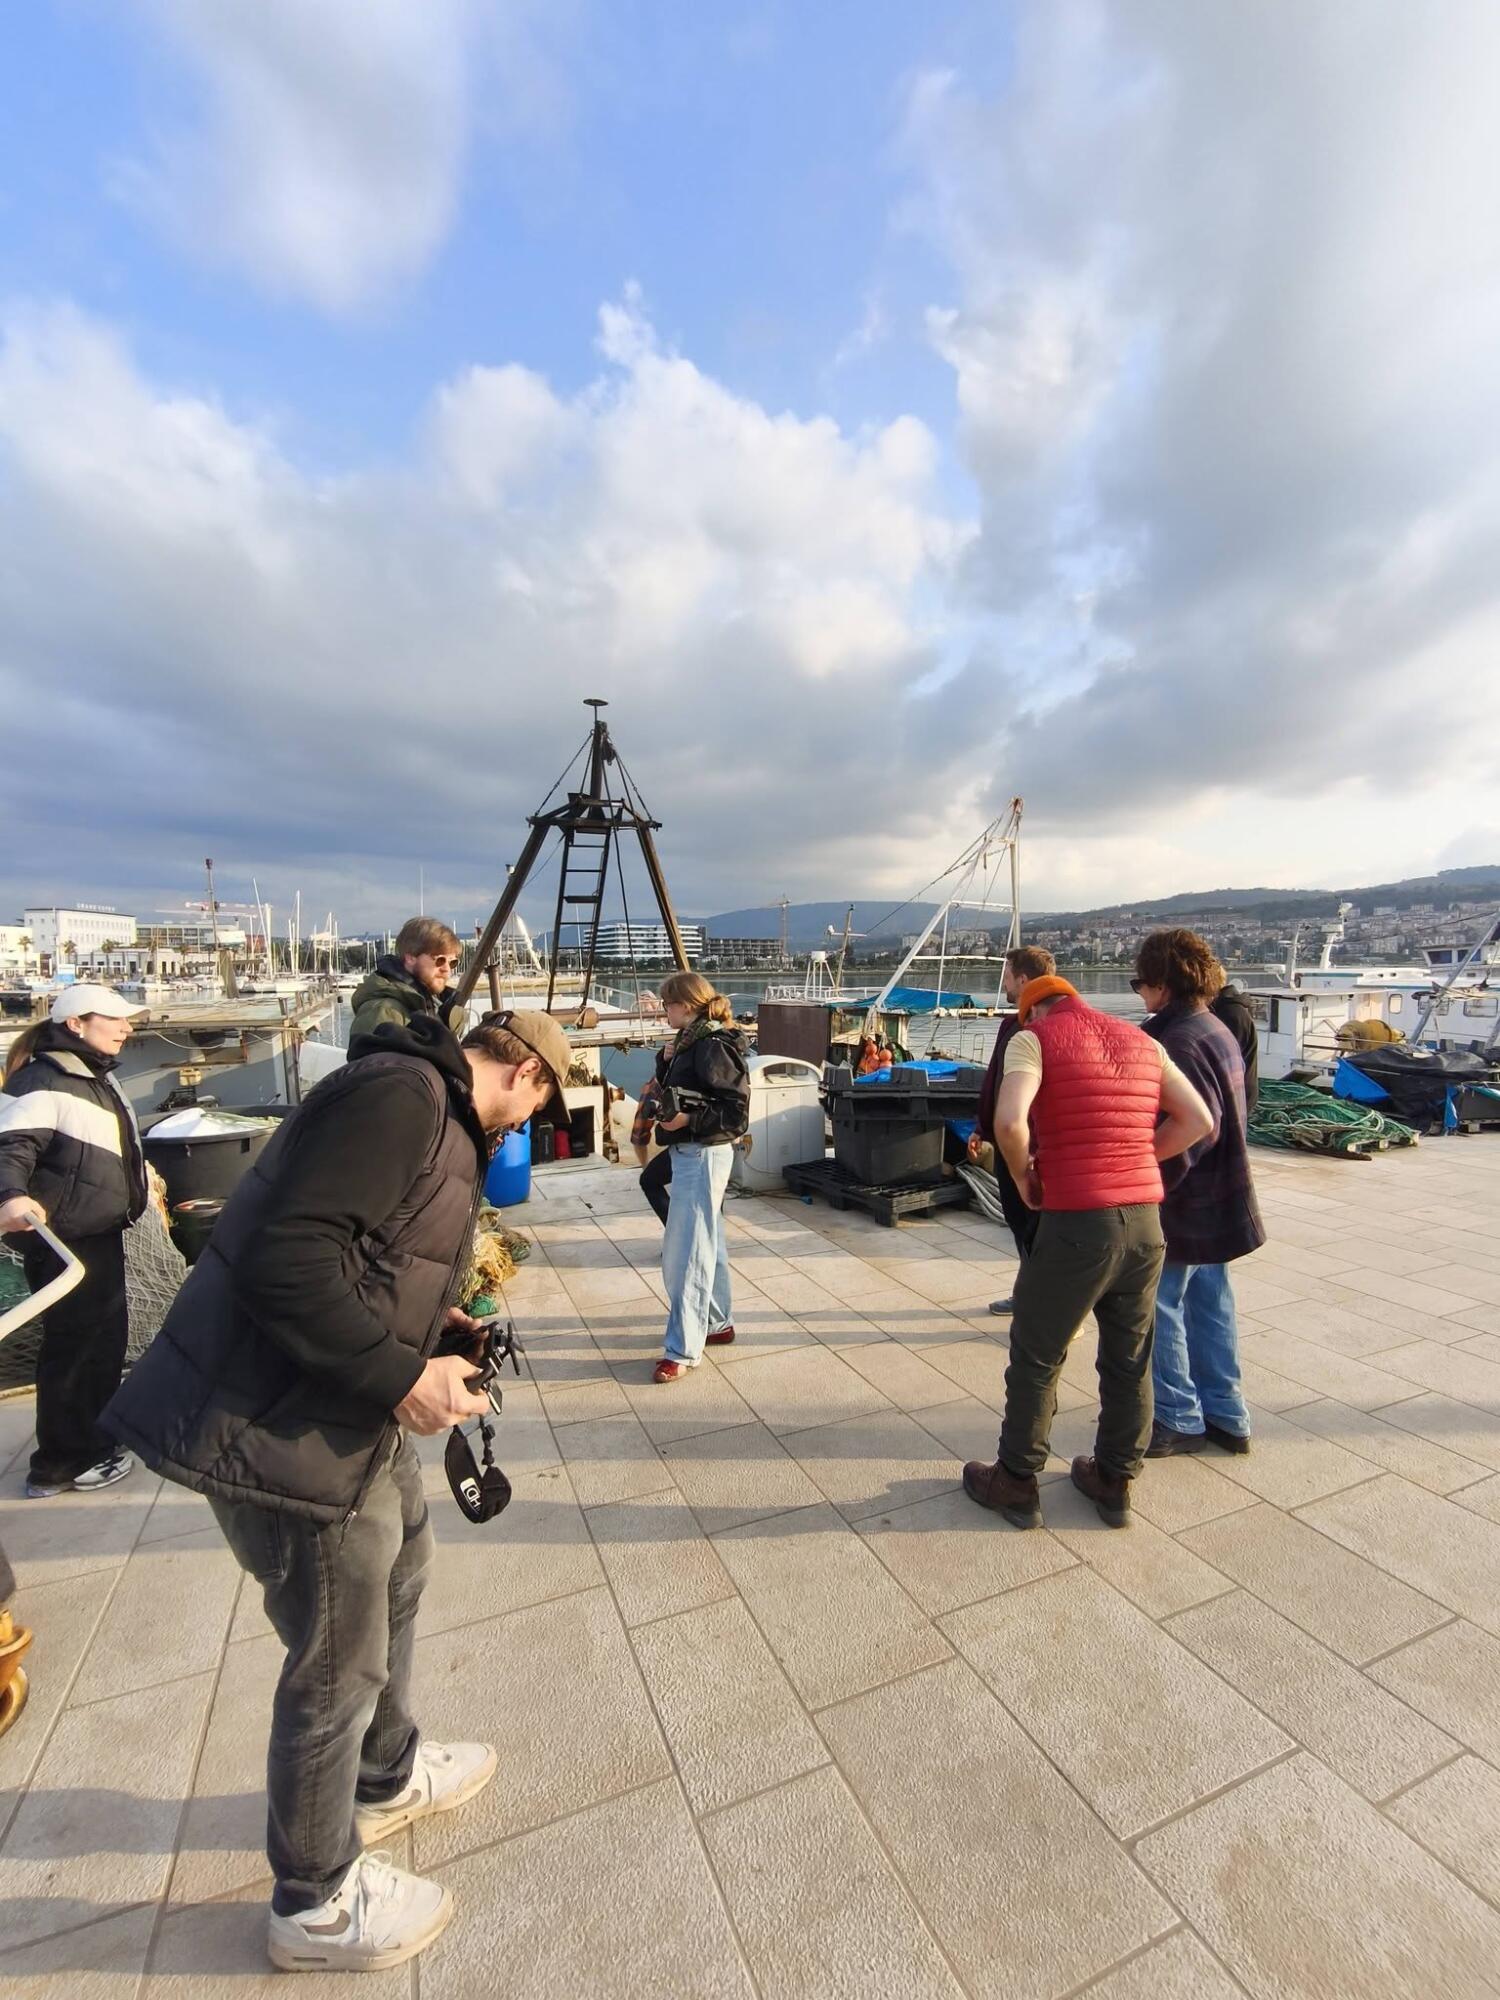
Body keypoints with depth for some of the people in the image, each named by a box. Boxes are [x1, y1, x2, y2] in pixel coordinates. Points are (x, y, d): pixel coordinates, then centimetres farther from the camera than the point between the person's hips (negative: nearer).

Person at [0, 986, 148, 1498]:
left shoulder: (98, 1076, 11)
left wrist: (142, 1177, 35)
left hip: (101, 1233, 10)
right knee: (73, 1346, 2)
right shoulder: (42, 1081, -19)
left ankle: (96, 1437, 38)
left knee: (108, 1336, 20)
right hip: (61, 1240, -10)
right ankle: (60, 1464, 20)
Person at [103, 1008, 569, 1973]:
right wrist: (402, 1376, -24)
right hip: (283, 1426, -10)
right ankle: (317, 1903, 39)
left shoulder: (437, 1109, 9)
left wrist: (432, 1326, 10)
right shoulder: (401, 1095, -23)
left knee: (398, 1574, 28)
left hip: (349, 1412, 10)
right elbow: (285, 1258, -29)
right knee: (340, 1663, 11)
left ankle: (388, 1777, 53)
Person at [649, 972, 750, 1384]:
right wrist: (667, 1061, 0)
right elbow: (673, 1090, 15)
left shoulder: (712, 1047, -19)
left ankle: (682, 1350, 7)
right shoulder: (690, 1042, 9)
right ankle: (718, 1324, 34)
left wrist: (689, 1121, -28)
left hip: (703, 1156, -10)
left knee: (685, 1255, -4)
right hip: (690, 1154, 10)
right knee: (707, 1245, 20)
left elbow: (737, 1112, -20)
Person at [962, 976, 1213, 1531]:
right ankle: (1114, 1482, 37)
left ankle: (1016, 1484, 27)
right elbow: (1198, 1120, 10)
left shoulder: (1033, 1037, -6)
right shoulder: (1141, 1040, 12)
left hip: (1077, 1221, -6)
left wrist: (1023, 1175, -5)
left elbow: (1009, 1121, -22)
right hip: (1146, 1219, 6)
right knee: (1129, 1360, 20)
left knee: (1036, 1359, 12)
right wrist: (1132, 1161, 11)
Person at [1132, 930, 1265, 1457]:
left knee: (1159, 1304, 4)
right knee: (1208, 1303, 18)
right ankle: (1225, 1416, 30)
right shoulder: (1216, 1029, 9)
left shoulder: (1180, 1040, -22)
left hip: (1184, 1203, -10)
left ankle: (1179, 1418, 17)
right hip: (1218, 1198, 10)